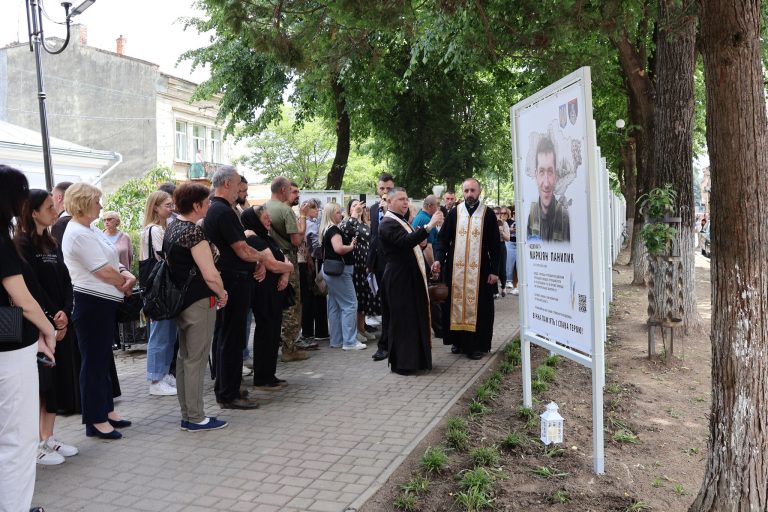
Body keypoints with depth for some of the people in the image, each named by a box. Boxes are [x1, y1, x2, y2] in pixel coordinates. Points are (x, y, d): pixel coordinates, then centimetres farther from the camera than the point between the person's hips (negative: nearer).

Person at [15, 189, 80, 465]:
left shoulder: (51, 243, 13)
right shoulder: (22, 244, -10)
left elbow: (65, 282, 7)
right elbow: (33, 287, -16)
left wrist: (65, 313, -7)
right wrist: (51, 319, -14)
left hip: (59, 324, 8)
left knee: (58, 379, 11)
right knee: (39, 381, -2)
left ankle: (49, 438, 22)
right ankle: (36, 445, 8)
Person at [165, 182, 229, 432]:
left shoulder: (171, 228, 10)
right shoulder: (194, 231, -19)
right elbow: (211, 275, -24)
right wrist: (222, 295, -6)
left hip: (179, 300, 9)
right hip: (199, 302, -9)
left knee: (184, 357, 14)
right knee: (196, 360, -1)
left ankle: (187, 414, 24)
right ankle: (196, 418, 8)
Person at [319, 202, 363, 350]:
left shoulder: (326, 230, 14)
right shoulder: (333, 229, -15)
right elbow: (339, 248, -30)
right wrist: (351, 246, -11)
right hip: (339, 270, -10)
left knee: (335, 306, 11)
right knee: (350, 304, -7)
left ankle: (336, 340, 16)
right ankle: (349, 342, -6)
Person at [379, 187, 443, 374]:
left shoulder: (402, 221, 17)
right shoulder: (387, 223, -15)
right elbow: (406, 241, -31)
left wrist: (420, 242, 7)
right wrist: (429, 225, -35)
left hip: (412, 278, 10)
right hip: (399, 280, -10)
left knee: (415, 318, 15)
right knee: (402, 320, -2)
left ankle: (414, 358, 26)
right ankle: (401, 363, 9)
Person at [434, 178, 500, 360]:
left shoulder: (488, 215, 2)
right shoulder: (454, 213, 5)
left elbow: (495, 245, 1)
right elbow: (443, 238, 3)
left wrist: (494, 270, -5)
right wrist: (439, 259, -13)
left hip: (479, 270, -1)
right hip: (455, 269, 2)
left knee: (477, 306, 1)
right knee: (456, 304, 5)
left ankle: (476, 345, 8)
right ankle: (459, 341, 17)